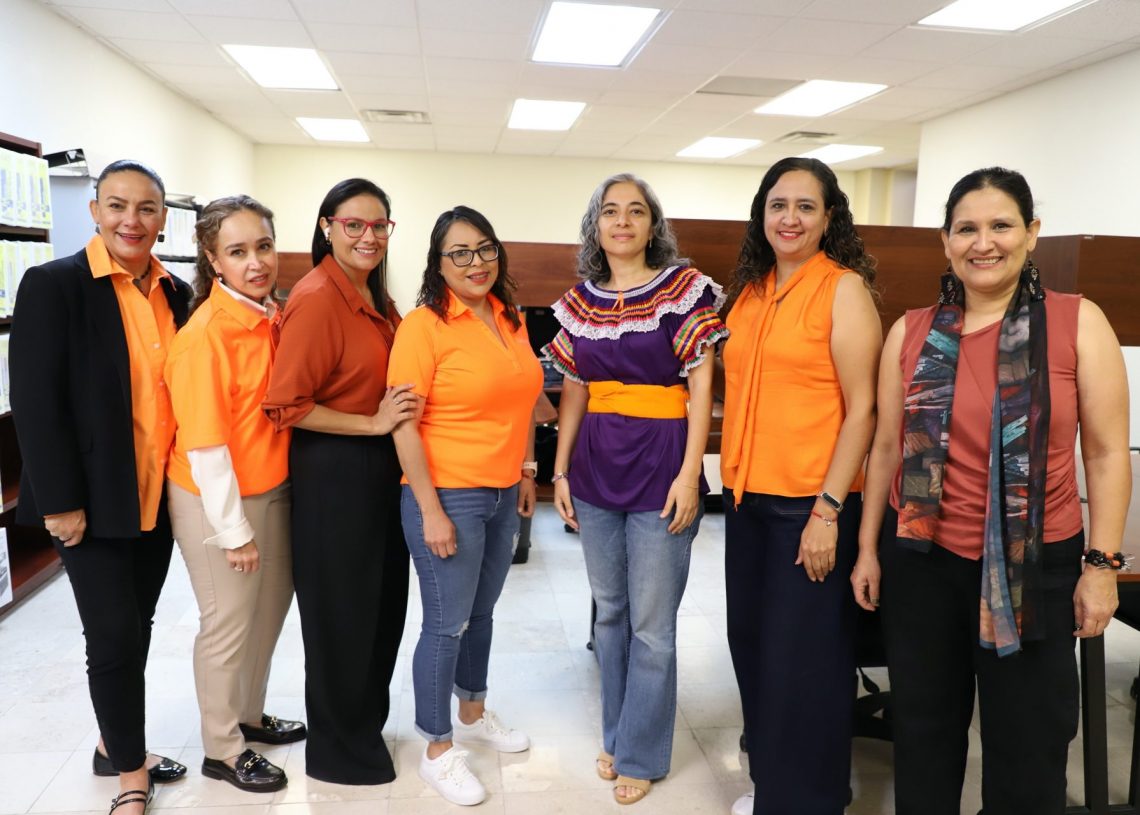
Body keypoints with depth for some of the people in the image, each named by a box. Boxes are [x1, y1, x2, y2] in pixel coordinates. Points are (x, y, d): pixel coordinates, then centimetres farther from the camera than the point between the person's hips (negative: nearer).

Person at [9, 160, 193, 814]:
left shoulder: (177, 293, 5)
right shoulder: (53, 285, -11)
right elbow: (35, 402, -14)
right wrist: (61, 503, -15)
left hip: (160, 497, 5)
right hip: (93, 500, -5)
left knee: (136, 628, 16)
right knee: (114, 634, 0)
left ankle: (116, 744, 35)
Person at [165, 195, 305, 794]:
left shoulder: (272, 315, 1)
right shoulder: (206, 333, -22)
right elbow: (204, 444, -21)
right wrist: (234, 531, -17)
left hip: (272, 489, 8)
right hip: (218, 500, -8)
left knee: (271, 609, 21)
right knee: (228, 623, 8)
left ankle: (250, 716, 43)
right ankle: (221, 750, 30)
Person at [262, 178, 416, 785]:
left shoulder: (375, 298, 9)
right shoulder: (317, 298, -18)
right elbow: (285, 405, -22)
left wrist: (396, 417, 7)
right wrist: (374, 423, -20)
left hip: (379, 468, 9)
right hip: (332, 471, -8)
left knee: (383, 599, 20)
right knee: (341, 611, 7)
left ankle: (367, 720, 42)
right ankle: (340, 750, 29)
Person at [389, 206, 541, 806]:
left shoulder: (512, 320, 6)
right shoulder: (424, 326, -13)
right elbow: (404, 424, -16)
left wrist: (527, 473, 14)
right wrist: (430, 510, -18)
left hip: (503, 494, 6)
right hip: (449, 496, -6)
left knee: (481, 611, 20)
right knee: (446, 623, 5)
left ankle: (474, 714, 41)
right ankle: (438, 751, 23)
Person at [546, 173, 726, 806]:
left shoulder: (683, 288, -6)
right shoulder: (580, 301, 7)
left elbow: (701, 385, -8)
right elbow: (573, 392, 12)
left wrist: (689, 475, -13)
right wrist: (561, 471, 8)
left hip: (660, 466, -4)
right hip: (596, 468, 5)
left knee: (651, 623, 3)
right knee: (609, 611, 15)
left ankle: (641, 754, 22)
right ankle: (616, 736, 33)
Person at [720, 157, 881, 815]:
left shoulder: (844, 288, -8)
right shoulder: (751, 290, 10)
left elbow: (862, 408, -12)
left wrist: (828, 510, -17)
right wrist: (734, 477, 10)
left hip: (811, 502, -6)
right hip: (747, 495, 7)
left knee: (803, 658, 5)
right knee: (753, 644, 16)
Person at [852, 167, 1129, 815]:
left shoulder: (1078, 323, -6)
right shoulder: (911, 333, 1)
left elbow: (1107, 453, -4)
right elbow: (886, 448, 5)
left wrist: (1101, 564, -7)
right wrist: (868, 549, 6)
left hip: (1035, 564, -2)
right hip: (920, 558, 2)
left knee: (1029, 744, 13)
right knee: (924, 729, 17)